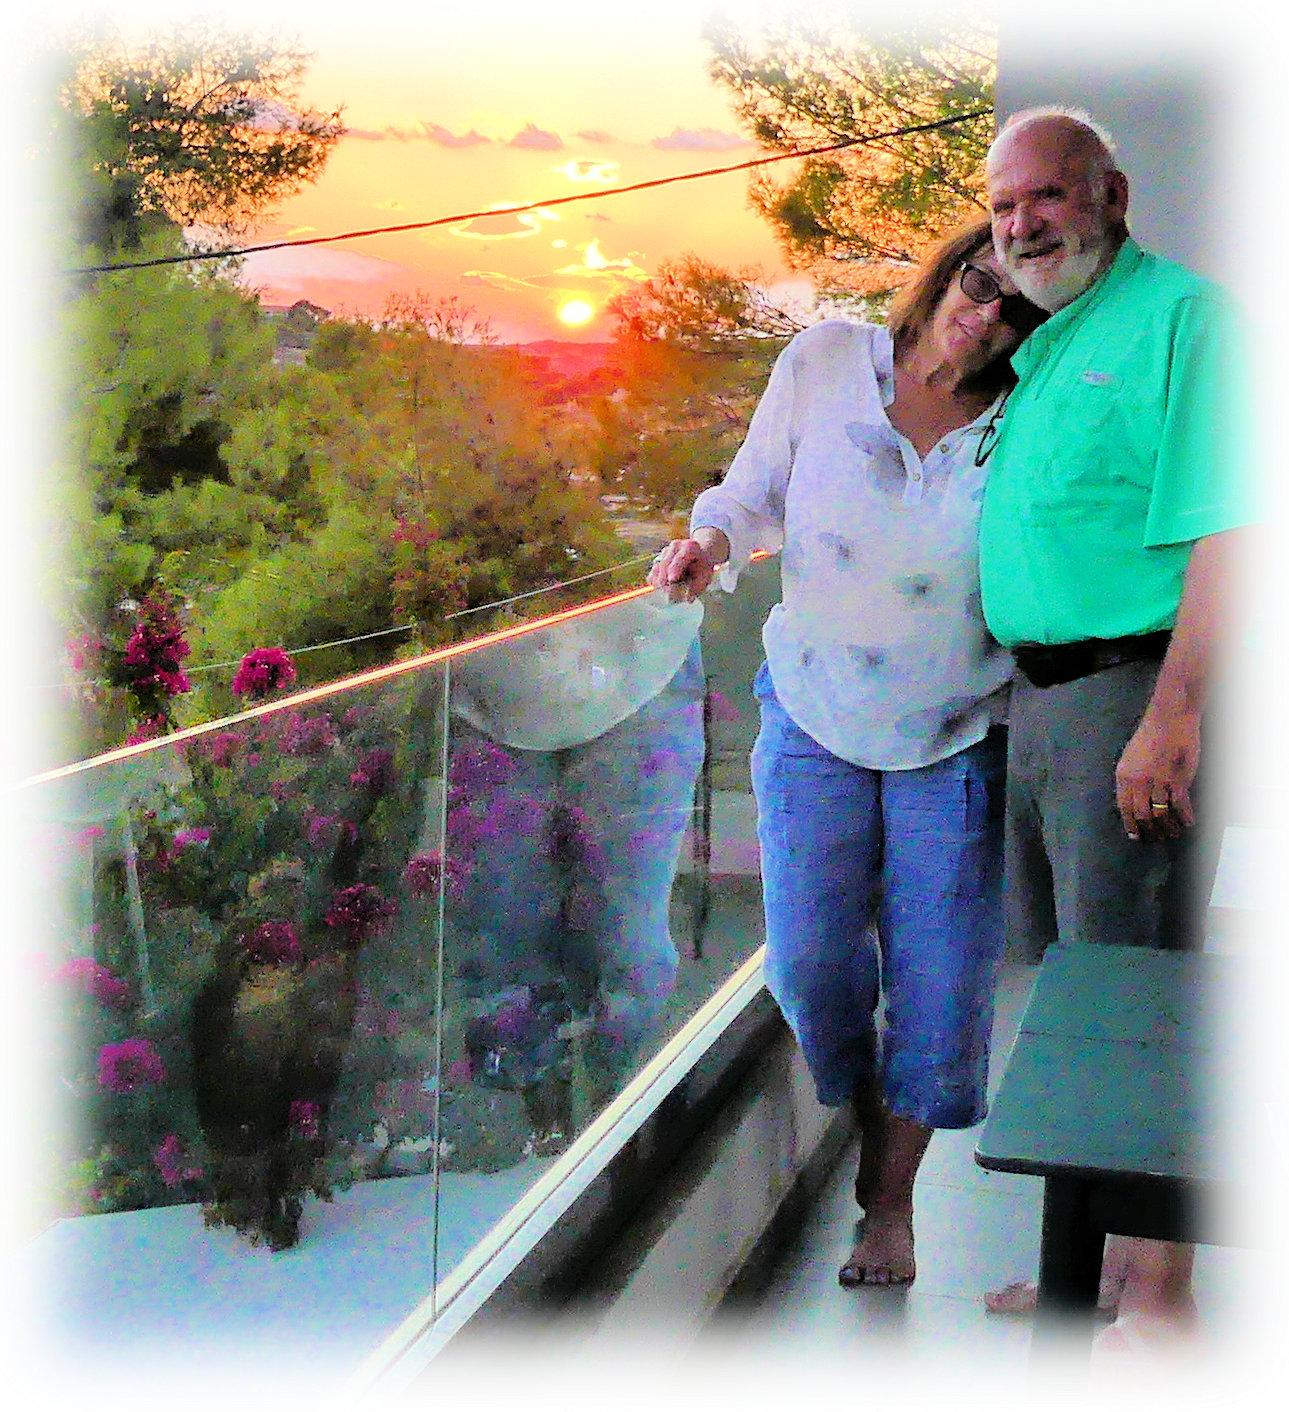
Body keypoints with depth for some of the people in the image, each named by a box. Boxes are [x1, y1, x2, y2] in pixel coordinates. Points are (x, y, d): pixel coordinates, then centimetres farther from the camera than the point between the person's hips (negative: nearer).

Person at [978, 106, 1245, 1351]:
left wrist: (1169, 720, -25)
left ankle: (1160, 1296, 6)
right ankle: (1100, 1255, 29)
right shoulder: (1044, 345, 17)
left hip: (1128, 693, -10)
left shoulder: (1177, 316, -11)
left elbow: (1222, 537, -20)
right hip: (1038, 693, 10)